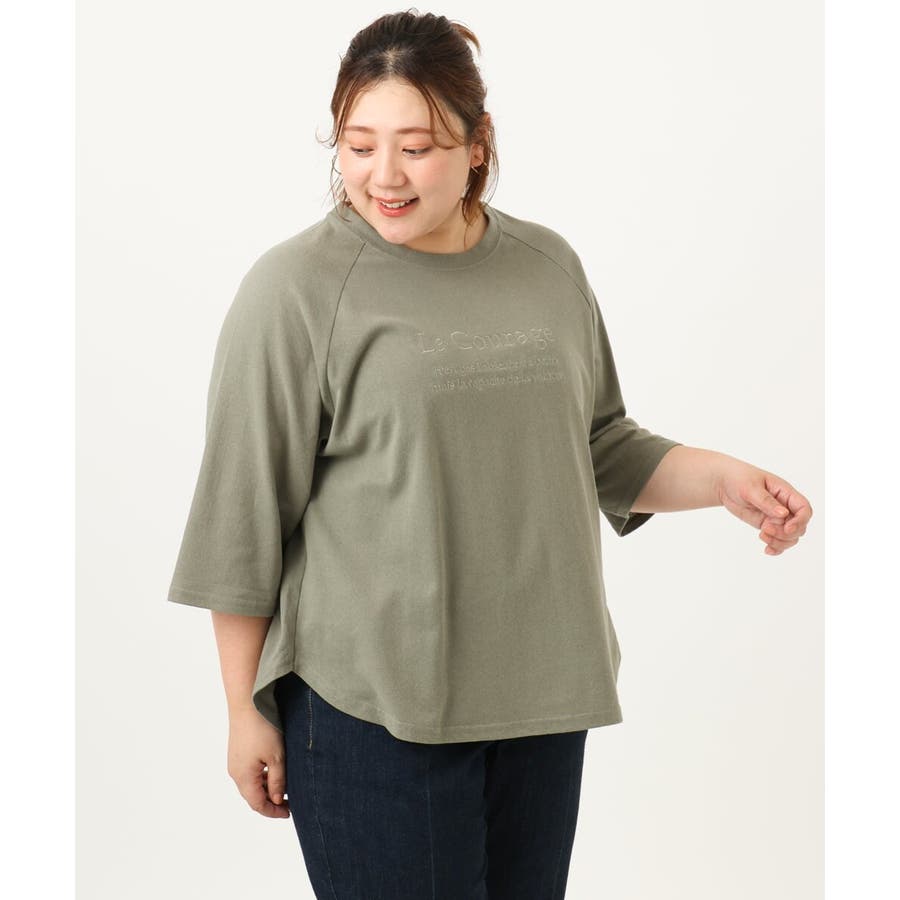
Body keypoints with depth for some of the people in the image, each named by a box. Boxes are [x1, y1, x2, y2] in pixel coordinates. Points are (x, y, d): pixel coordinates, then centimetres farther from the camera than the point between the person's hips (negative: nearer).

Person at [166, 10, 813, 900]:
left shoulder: (548, 266, 6)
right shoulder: (296, 289, -9)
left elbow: (604, 449, 16)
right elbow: (243, 519, -6)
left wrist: (722, 477, -1)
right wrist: (245, 711, -4)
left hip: (541, 693, 5)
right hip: (371, 708, -5)